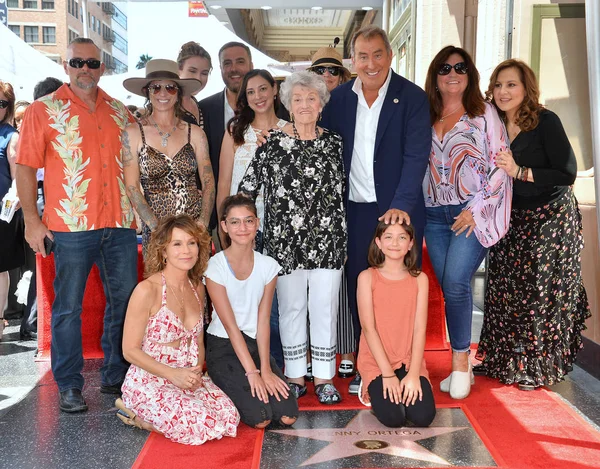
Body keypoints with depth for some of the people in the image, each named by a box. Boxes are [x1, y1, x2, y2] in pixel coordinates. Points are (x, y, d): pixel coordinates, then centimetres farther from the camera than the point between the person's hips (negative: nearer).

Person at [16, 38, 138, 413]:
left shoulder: (120, 111, 13)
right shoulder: (43, 110, 2)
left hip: (120, 225, 4)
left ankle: (116, 377, 25)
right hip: (71, 226, -4)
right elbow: (26, 168, -1)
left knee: (125, 303, 10)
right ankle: (69, 386, 17)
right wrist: (32, 220, -8)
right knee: (68, 308, 3)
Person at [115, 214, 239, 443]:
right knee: (204, 426, -24)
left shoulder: (197, 288, 6)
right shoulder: (147, 290, -16)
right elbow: (130, 351, -12)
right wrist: (173, 374, -20)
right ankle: (136, 413, 2)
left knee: (229, 417, -13)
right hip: (150, 383, -7)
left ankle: (152, 417, 9)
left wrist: (197, 372, -6)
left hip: (189, 379, 7)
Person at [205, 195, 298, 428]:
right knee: (260, 417, -19)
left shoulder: (268, 266, -2)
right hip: (223, 347, -4)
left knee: (288, 415, -11)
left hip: (255, 345, 4)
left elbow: (263, 321, -4)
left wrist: (265, 369, -14)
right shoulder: (215, 267, -14)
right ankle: (226, 386, 11)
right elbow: (230, 325, -16)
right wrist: (252, 372, -19)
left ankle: (239, 387, 16)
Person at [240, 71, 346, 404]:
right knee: (291, 308, 8)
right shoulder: (272, 142, 0)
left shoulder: (334, 142, 7)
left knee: (325, 309, 5)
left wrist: (343, 238, 11)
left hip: (327, 240, 2)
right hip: (285, 242, -1)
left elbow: (342, 190, 12)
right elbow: (247, 188, 3)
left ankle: (323, 378, 17)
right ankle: (295, 377, 21)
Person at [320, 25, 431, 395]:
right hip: (356, 211, 3)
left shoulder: (412, 97, -4)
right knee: (359, 289, 8)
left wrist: (401, 205, -22)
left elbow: (416, 155, -12)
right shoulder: (340, 97, 7)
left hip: (399, 210, -3)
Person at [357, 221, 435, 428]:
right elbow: (368, 327, -10)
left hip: (409, 361, 2)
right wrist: (388, 374, -16)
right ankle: (373, 389, 10)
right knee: (393, 418, -22)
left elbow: (419, 329, -5)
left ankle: (408, 387, 13)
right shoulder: (367, 277, -5)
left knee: (423, 417, -19)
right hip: (376, 361, -2)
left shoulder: (419, 279, 1)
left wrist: (413, 374, -16)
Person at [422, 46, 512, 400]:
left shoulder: (484, 114, 2)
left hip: (472, 213, -4)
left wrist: (477, 208, -12)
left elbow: (500, 166, -4)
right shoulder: (425, 118, 12)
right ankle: (462, 365, 13)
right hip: (435, 216, 4)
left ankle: (461, 361, -3)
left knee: (456, 282, -18)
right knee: (449, 288, 3)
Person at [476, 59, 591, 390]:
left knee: (541, 295, 2)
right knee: (506, 292, 9)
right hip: (511, 220, 6)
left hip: (550, 220, -5)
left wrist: (520, 172, -25)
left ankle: (538, 368, 18)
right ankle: (506, 361, 24)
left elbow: (567, 173, -19)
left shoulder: (545, 121, -14)